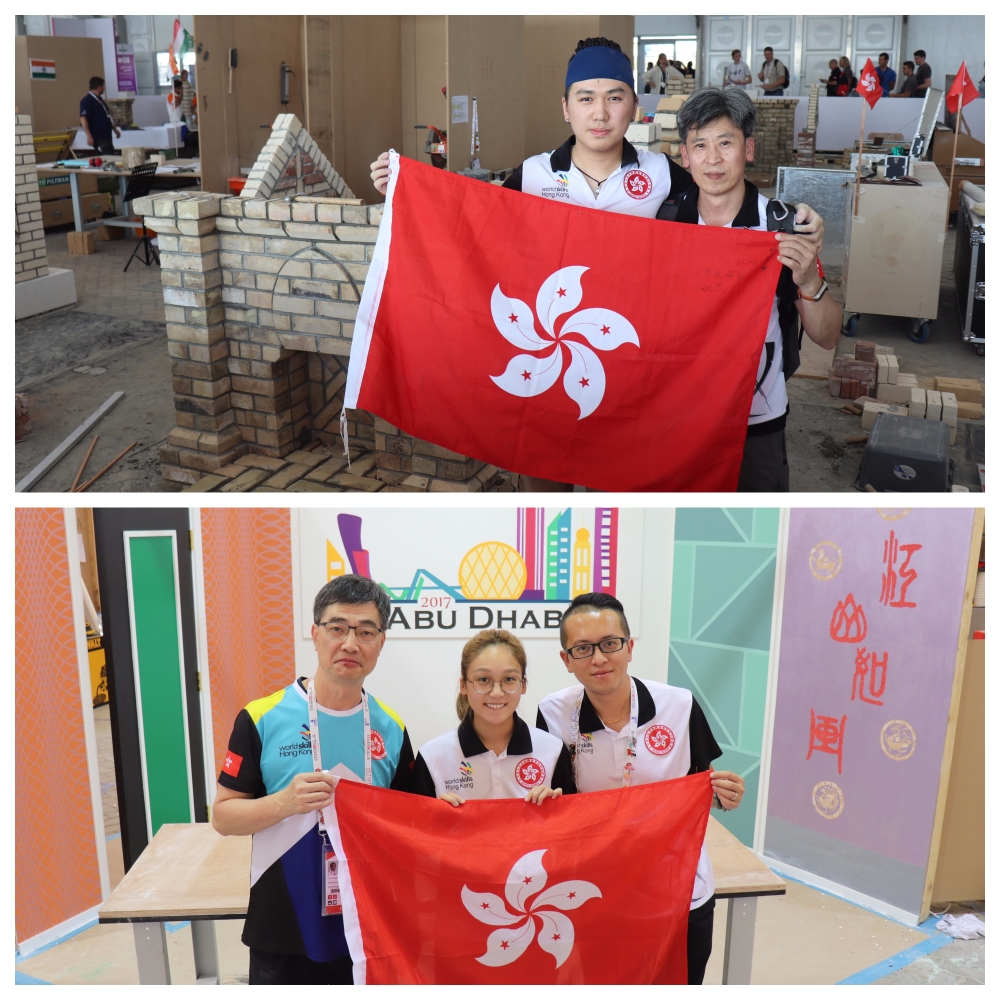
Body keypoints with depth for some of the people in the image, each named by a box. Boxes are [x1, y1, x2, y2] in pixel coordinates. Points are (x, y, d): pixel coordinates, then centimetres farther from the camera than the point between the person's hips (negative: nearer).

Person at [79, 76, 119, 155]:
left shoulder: (99, 99, 17)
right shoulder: (87, 101, -13)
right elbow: (83, 119, -21)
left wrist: (114, 128, 28)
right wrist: (89, 136, -28)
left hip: (106, 136, 10)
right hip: (98, 137, -10)